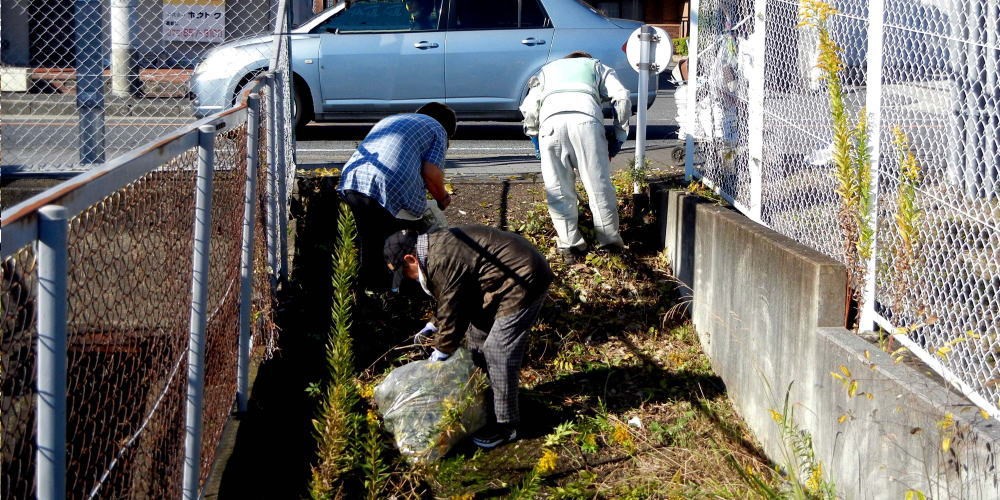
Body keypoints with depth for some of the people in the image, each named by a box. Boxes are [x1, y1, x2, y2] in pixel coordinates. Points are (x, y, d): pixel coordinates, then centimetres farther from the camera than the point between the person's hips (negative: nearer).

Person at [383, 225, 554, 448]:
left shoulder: (442, 262, -25)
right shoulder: (436, 245, 7)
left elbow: (451, 310, -16)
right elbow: (450, 301, 20)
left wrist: (442, 349, -3)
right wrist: (436, 326, 18)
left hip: (524, 282, -11)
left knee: (498, 352, -8)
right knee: (477, 334, 19)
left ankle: (505, 426, 3)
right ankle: (487, 402, 33)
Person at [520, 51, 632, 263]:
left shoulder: (547, 70, 39)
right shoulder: (597, 67, 36)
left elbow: (528, 107, 22)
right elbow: (622, 98, 17)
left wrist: (534, 137, 33)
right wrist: (619, 137, 23)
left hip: (550, 119, 1)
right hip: (586, 116, -1)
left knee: (558, 188, 8)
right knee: (598, 184, 5)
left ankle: (570, 245, 9)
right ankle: (610, 241, 12)